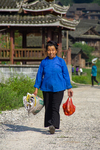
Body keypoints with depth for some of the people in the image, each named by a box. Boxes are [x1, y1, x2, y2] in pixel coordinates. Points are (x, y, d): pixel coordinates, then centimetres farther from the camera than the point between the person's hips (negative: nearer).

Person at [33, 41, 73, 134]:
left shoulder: (61, 61, 1)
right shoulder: (44, 62, 5)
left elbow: (66, 75, 7)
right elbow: (39, 75, 9)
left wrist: (69, 88, 7)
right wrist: (36, 88, 4)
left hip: (58, 88, -3)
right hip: (46, 88, 3)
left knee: (55, 107, -13)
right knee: (48, 107, 5)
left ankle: (54, 126, -21)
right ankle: (50, 125, 16)